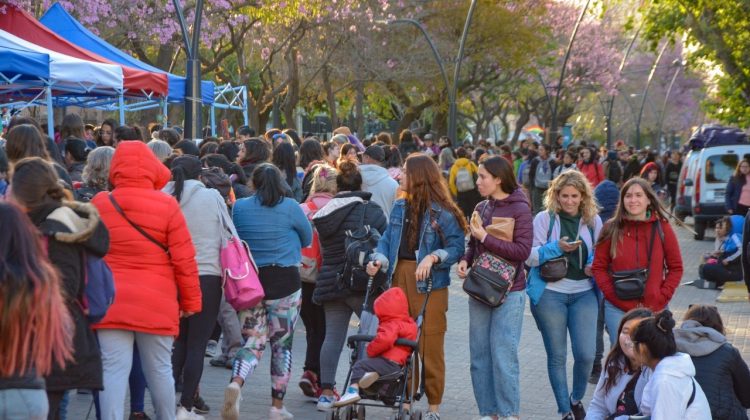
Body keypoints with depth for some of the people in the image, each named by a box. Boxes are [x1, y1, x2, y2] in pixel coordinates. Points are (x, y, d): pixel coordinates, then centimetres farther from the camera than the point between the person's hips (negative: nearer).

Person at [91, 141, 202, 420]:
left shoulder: (98, 205, 1)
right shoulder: (167, 206, -5)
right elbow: (184, 260, -4)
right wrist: (191, 301, 5)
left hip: (111, 302, 1)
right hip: (156, 303, -1)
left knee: (114, 371, -2)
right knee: (159, 370, 11)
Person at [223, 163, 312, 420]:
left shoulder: (239, 207, 0)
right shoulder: (290, 207, -5)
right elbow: (307, 238, 7)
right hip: (284, 281, -2)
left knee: (254, 341, 9)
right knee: (282, 344, 7)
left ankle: (235, 383, -19)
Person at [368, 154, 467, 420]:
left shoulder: (442, 213, -8)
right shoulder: (399, 208, 11)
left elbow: (456, 248, -10)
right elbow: (387, 239, 11)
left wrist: (433, 257, -24)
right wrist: (380, 259, -7)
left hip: (429, 282, -6)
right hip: (399, 277, 6)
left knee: (430, 345, -2)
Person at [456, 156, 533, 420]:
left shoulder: (519, 208, -8)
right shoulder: (481, 208, 10)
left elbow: (522, 250, -16)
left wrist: (486, 238, -16)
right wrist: (465, 260, -1)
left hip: (508, 292, -6)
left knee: (503, 354, -7)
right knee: (479, 354, 7)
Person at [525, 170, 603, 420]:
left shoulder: (593, 220, 7)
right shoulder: (544, 219, 0)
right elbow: (529, 257, -4)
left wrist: (594, 265, -5)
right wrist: (557, 247, -19)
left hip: (584, 294, 1)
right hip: (550, 293, -1)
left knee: (586, 354, -7)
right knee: (557, 356, 4)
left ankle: (577, 399, 20)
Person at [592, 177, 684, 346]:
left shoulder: (662, 228, 2)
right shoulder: (612, 229, 1)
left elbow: (676, 267, 5)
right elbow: (599, 267, 3)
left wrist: (662, 297, -6)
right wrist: (612, 294, -9)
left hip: (655, 309, 0)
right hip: (618, 309, 0)